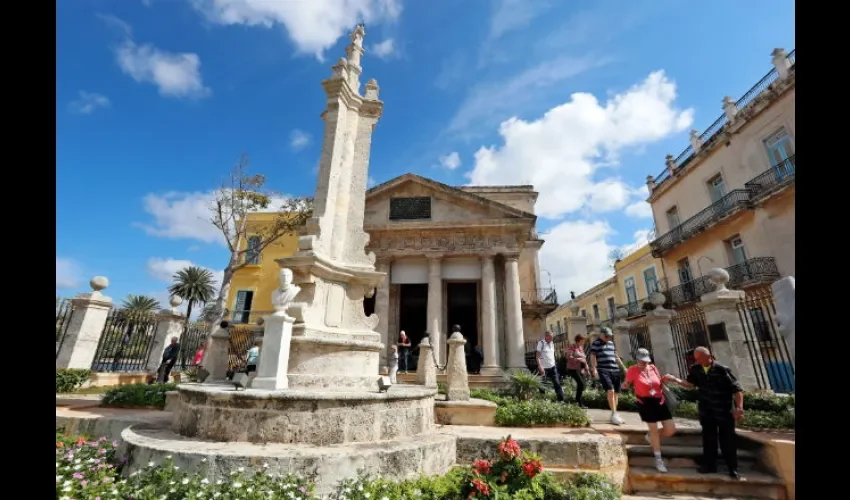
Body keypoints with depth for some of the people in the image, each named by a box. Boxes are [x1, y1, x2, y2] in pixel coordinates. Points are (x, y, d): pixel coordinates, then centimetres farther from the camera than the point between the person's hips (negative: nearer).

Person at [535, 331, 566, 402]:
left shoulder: (552, 343, 10)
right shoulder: (541, 343, -9)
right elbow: (538, 356, -12)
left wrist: (554, 364, 12)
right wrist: (540, 367, -19)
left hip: (553, 367, 5)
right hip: (544, 368, -5)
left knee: (557, 383, 3)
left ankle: (562, 399, 8)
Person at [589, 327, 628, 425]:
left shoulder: (611, 343, 19)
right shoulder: (596, 343, 1)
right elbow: (593, 357, -5)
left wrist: (623, 368, 25)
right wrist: (594, 369, -16)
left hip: (615, 370, 6)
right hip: (603, 371, -6)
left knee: (616, 393, 7)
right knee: (611, 391, -17)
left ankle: (615, 414, 19)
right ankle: (614, 414, -9)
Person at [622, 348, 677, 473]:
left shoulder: (653, 368, 0)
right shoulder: (632, 370, -12)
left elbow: (659, 383, 10)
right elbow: (627, 384, -4)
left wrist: (664, 378, -9)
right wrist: (625, 385, -25)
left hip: (659, 401, 5)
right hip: (645, 403, -4)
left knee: (671, 430, 4)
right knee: (654, 429, 2)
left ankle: (651, 437, 35)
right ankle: (658, 459, 21)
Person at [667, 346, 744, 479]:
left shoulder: (722, 370, -17)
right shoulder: (695, 369, -3)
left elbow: (737, 389, -15)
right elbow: (691, 384, 8)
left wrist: (739, 407, -23)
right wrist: (675, 379, -7)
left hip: (724, 411, -4)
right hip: (706, 411, 4)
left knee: (727, 439, 6)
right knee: (709, 438, 13)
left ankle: (733, 469, 23)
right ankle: (710, 465, 26)